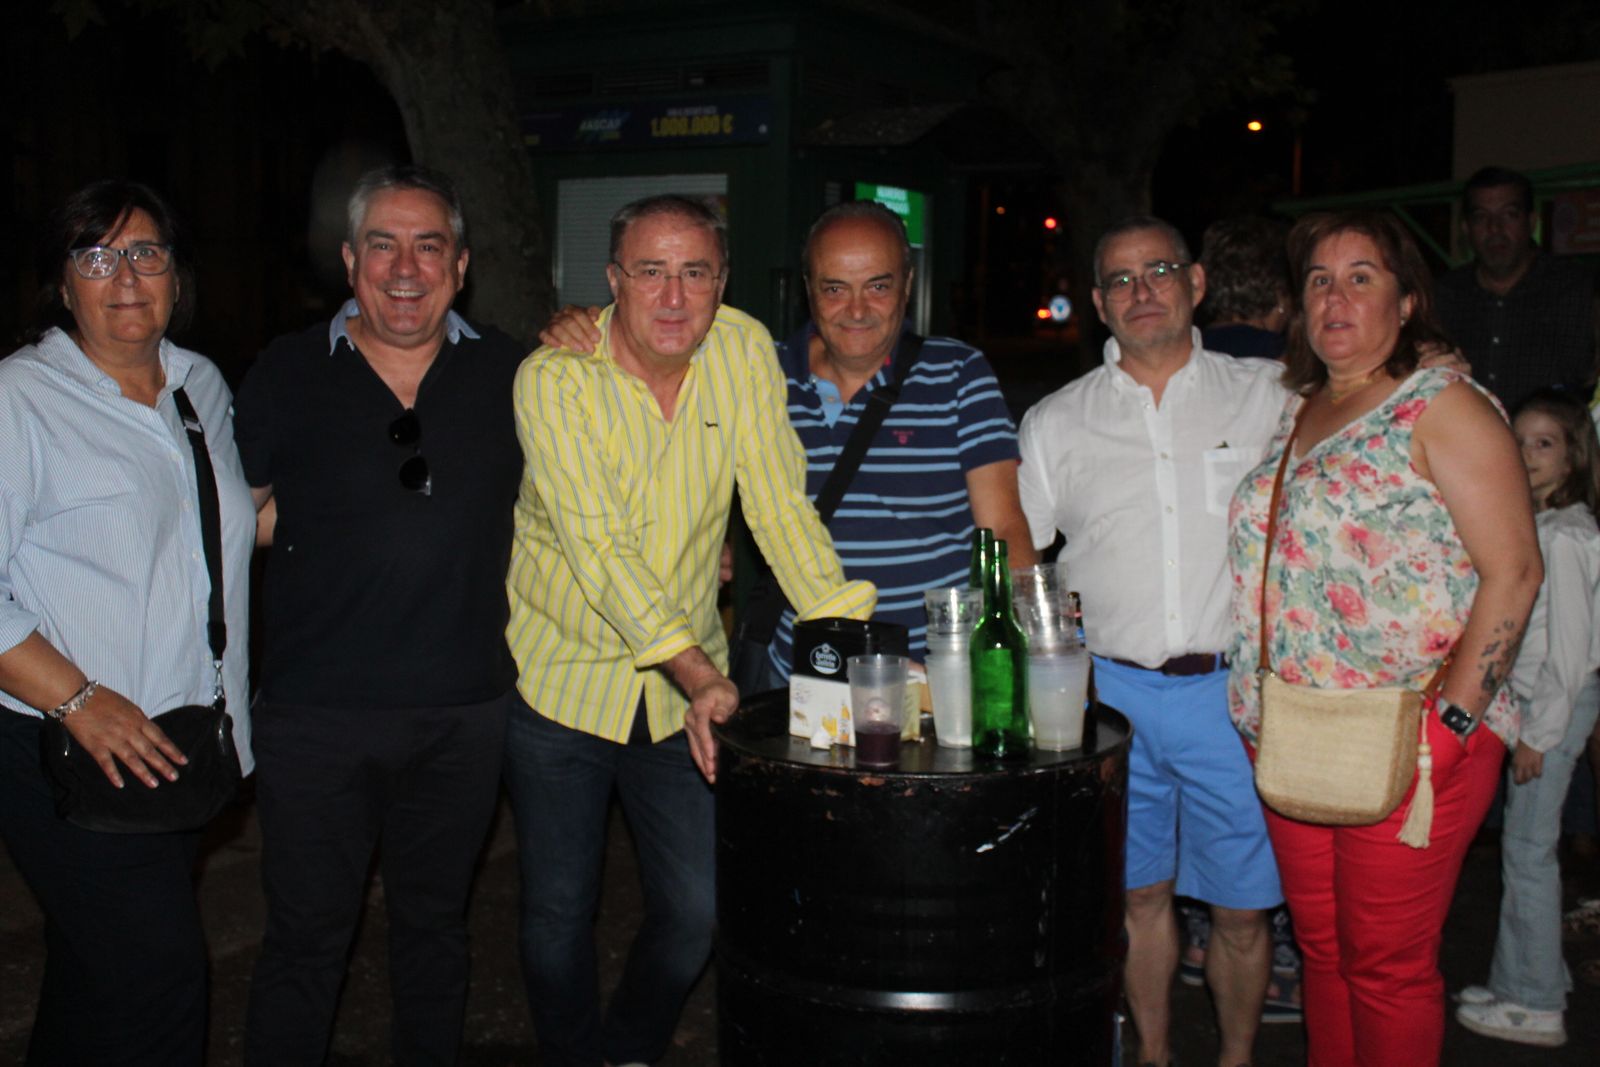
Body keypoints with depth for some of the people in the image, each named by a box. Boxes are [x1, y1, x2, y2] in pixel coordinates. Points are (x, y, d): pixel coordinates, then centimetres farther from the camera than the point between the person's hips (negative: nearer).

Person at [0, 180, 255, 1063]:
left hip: (185, 745, 7)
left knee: (95, 975, 17)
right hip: (74, 753, -6)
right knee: (159, 970, -9)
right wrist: (75, 698, -23)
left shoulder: (202, 386, 11)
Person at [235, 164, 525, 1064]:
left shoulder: (508, 371, 2)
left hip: (466, 708, 2)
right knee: (307, 938, 8)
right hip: (319, 711, -2)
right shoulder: (290, 373, -2)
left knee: (435, 922, 19)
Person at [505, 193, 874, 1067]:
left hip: (688, 691, 3)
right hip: (562, 678, -2)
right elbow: (597, 545, -24)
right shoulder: (554, 379, -15)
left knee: (697, 913, 8)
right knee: (560, 914, 9)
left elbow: (780, 509, -6)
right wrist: (699, 673, -35)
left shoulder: (744, 350, -6)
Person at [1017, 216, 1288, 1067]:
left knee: (1241, 907, 6)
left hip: (1236, 687, -1)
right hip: (1112, 691, 1)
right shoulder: (1055, 422, 7)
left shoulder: (1269, 396, 5)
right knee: (1141, 894, 12)